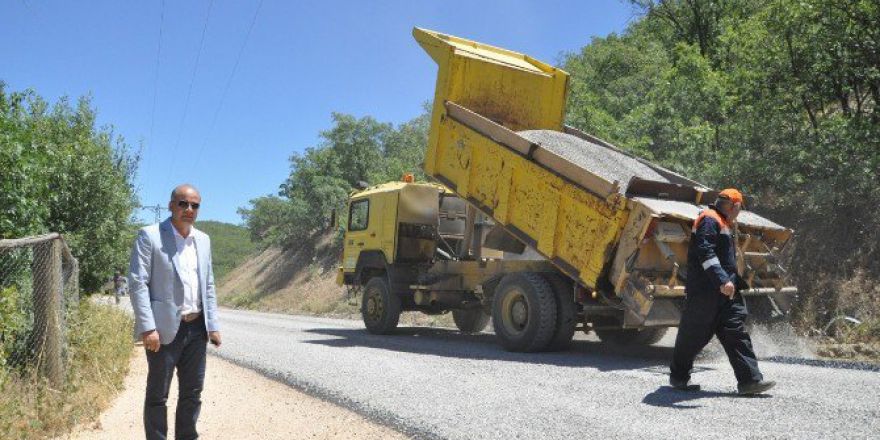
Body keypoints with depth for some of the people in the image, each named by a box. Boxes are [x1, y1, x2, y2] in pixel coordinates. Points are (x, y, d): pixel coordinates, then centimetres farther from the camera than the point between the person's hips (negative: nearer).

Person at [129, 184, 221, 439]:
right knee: (157, 395, 6)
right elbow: (138, 283, -12)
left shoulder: (203, 240, 11)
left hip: (197, 328, 6)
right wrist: (147, 328, -19)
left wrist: (213, 325, 8)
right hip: (165, 329, -6)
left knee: (192, 393, 14)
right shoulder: (149, 236, -7)